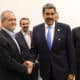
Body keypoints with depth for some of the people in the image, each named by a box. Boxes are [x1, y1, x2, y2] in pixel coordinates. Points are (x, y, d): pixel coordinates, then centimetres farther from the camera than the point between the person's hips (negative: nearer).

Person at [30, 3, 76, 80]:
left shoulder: (65, 28, -3)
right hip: (44, 71, 2)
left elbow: (70, 51, -2)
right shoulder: (36, 29, 2)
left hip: (61, 70, -1)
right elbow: (33, 50, 6)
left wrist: (71, 72, -3)